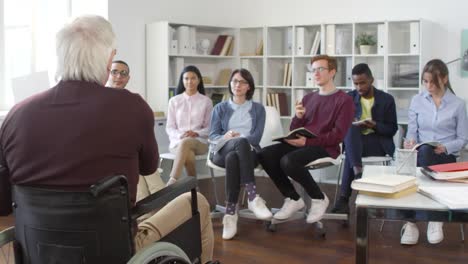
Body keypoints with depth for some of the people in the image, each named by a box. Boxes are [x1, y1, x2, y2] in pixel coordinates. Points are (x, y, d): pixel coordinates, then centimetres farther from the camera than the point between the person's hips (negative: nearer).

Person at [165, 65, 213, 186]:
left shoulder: (206, 101, 8)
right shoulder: (174, 101, 10)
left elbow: (209, 128, 6)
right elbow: (169, 128, 8)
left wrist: (196, 134, -15)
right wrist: (180, 135, -14)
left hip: (200, 142, -1)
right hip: (177, 141, 1)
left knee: (185, 143, -39)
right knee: (188, 155, -38)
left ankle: (171, 183, -46)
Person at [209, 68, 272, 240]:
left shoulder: (258, 109, 17)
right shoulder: (220, 108, 19)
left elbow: (256, 137, 1)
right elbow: (212, 136, 6)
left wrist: (235, 139, -17)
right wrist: (226, 137, -18)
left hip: (248, 151, 1)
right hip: (222, 151, 0)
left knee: (233, 158, -40)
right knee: (241, 143, -39)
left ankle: (230, 213, -45)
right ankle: (253, 197, -51)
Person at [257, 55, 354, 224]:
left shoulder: (344, 100, 1)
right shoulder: (308, 98, 20)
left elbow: (338, 135, -10)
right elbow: (294, 130, 18)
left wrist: (307, 141, -21)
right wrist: (298, 117, -5)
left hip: (325, 148, -6)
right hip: (301, 144, 6)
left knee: (288, 161, -33)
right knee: (265, 155, -18)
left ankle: (319, 198, -9)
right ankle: (293, 199, -5)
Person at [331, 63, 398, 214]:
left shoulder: (387, 99, 3)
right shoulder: (349, 98, 9)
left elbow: (392, 129, 2)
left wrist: (374, 126, -17)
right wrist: (353, 124, -15)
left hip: (377, 142, -2)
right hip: (353, 140, 3)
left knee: (350, 156, -35)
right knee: (351, 129, -37)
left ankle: (344, 198, -33)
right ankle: (359, 173, -47)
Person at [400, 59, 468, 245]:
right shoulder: (417, 100, 9)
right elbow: (412, 131, 8)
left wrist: (445, 148, -16)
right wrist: (410, 141, -16)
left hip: (446, 157, -2)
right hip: (421, 155, 2)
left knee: (425, 152, -38)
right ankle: (434, 217, -28)